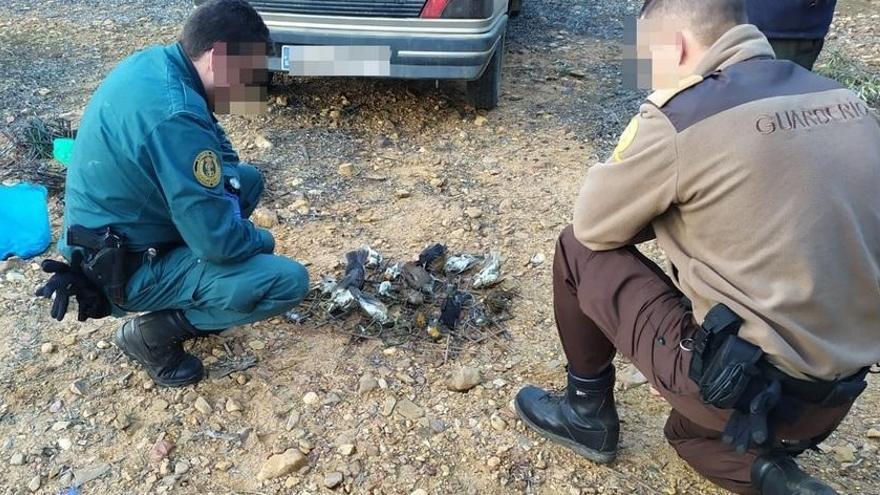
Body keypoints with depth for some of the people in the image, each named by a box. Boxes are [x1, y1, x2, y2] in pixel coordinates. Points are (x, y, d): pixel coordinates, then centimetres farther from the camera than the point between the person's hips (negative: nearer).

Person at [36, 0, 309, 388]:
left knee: (247, 179, 17)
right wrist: (263, 240, -7)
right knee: (289, 281, -17)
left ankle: (185, 302, 18)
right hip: (125, 270, -9)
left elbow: (218, 150, 14)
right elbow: (218, 240, -26)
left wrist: (223, 179, -5)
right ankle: (153, 332, 0)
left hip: (110, 235, 9)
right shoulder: (175, 117, -31)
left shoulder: (153, 62, -2)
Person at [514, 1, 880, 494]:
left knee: (579, 252, 9)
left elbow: (593, 224, -4)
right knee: (689, 434, 36)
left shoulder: (678, 117, -16)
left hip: (743, 383, -8)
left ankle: (587, 415, 23)